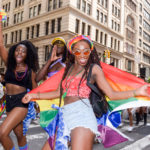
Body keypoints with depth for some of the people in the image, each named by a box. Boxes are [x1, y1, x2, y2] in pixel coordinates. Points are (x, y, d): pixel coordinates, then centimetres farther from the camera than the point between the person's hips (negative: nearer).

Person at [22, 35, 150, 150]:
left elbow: (111, 94, -1)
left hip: (82, 113, -6)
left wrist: (136, 92, -15)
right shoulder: (69, 69, 18)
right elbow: (59, 93, 21)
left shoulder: (93, 68, 4)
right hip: (65, 116, 6)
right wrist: (34, 95, 24)